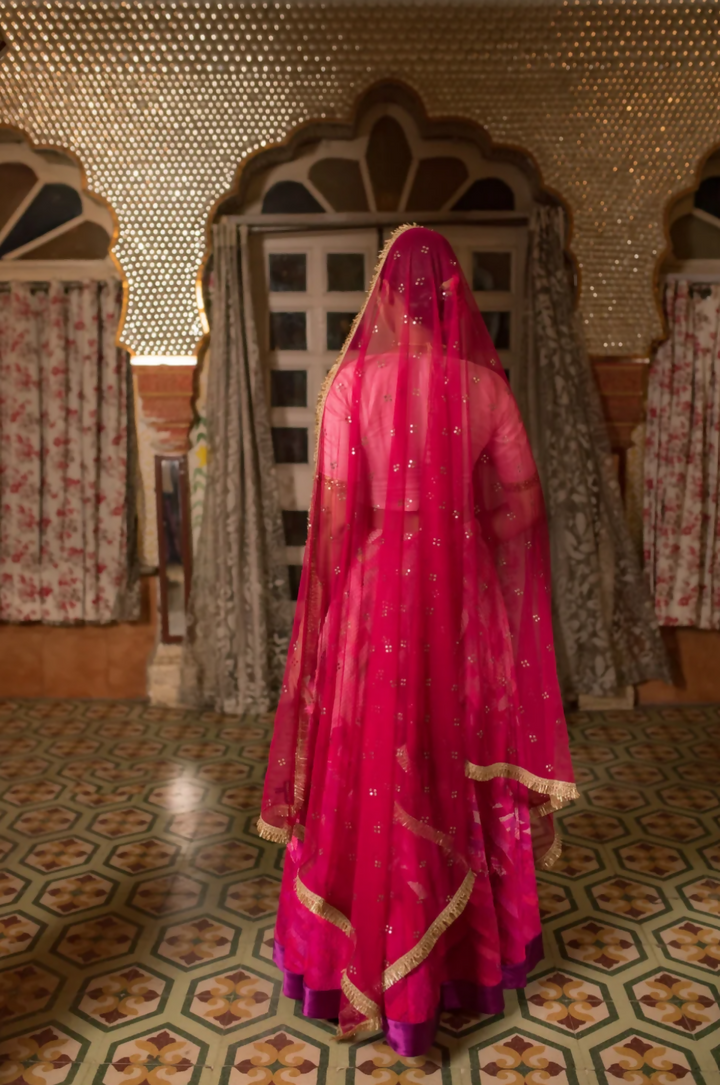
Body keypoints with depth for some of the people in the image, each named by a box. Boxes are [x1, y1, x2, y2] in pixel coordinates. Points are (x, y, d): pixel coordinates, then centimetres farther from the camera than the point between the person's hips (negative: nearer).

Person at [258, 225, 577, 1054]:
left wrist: (333, 600, 1)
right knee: (461, 774, 16)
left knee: (370, 776, 11)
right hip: (462, 599, 2)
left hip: (374, 591, -1)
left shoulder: (352, 380, -8)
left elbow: (336, 513, -11)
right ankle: (469, 955, 33)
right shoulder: (484, 383, -3)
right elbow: (524, 504, -2)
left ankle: (364, 965, 25)